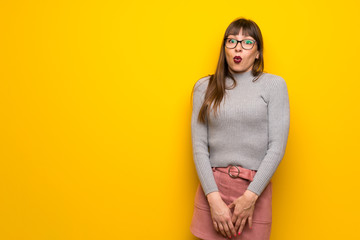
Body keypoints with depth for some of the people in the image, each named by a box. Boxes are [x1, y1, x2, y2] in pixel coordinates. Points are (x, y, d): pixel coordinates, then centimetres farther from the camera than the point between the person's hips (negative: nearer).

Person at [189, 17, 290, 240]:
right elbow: (199, 147, -1)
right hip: (212, 188, 1)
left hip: (255, 189, -1)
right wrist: (214, 197, -10)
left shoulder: (274, 85, -1)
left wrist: (250, 196, -11)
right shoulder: (205, 87, 4)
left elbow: (277, 147, -5)